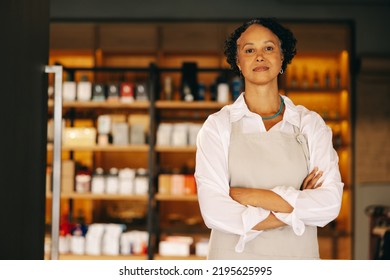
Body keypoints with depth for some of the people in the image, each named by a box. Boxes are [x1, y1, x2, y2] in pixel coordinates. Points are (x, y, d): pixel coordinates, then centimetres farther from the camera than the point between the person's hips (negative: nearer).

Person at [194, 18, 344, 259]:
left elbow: (330, 203, -9)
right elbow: (214, 210, -13)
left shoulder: (311, 124, 3)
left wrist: (249, 195, -13)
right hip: (235, 258, -1)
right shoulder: (218, 126, -2)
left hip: (296, 257, 1)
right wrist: (295, 208, -10)